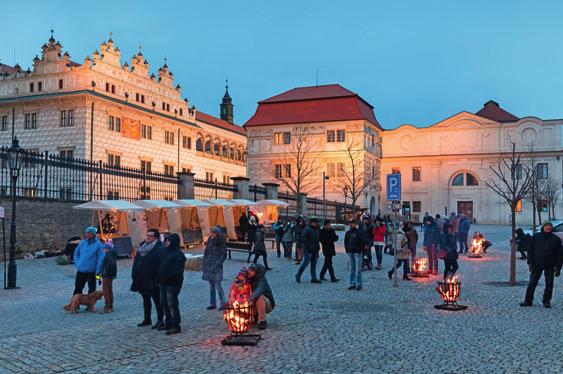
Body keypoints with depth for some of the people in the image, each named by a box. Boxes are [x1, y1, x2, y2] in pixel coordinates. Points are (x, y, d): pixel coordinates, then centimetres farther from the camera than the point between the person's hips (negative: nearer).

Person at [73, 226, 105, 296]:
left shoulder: (98, 245, -9)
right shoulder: (82, 243, 5)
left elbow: (101, 259, -11)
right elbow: (76, 253, 18)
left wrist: (97, 271, -14)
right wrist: (77, 264, 6)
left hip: (91, 272, -4)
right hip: (81, 270, 4)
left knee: (91, 289, 7)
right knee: (77, 288, 12)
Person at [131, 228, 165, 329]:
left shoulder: (160, 249, -14)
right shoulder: (143, 246, 10)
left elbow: (161, 265, -19)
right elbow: (136, 261, 14)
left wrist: (157, 279, -22)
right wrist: (135, 274, 7)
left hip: (152, 280, -8)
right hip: (142, 279, 8)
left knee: (157, 300, 1)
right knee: (146, 299, 18)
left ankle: (160, 320, 10)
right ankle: (147, 319, 30)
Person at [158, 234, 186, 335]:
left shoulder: (178, 254, -13)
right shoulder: (165, 251, 14)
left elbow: (177, 270, -20)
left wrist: (168, 277, -25)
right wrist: (159, 279, 10)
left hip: (172, 283, -9)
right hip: (163, 282, 9)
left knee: (172, 304, -7)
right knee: (164, 303, 15)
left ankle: (176, 326, 0)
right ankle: (168, 323, 28)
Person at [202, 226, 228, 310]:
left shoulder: (221, 243, -7)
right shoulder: (210, 241, 9)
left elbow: (223, 255, -8)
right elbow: (206, 252, 16)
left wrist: (216, 264, -15)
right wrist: (205, 263, 7)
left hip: (217, 267, -6)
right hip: (209, 265, 6)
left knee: (218, 285, -9)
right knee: (211, 286, 10)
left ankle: (223, 303, 1)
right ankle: (212, 303, 17)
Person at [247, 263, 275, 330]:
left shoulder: (262, 280, -24)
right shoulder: (249, 279, -2)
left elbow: (259, 290, -45)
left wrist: (250, 298, -63)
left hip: (268, 305, -7)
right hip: (255, 304, 7)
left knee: (259, 297, -36)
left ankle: (262, 321, -27)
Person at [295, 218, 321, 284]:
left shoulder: (316, 230, 17)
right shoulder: (307, 229, -10)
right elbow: (303, 238, -19)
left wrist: (318, 247, 15)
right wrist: (309, 246, -22)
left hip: (314, 250, 9)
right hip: (308, 250, -9)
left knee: (314, 264, 8)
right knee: (306, 263, -9)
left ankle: (314, 278, 11)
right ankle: (298, 276, 5)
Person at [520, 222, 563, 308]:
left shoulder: (556, 239, 3)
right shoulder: (536, 237, 3)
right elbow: (530, 250, 5)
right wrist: (530, 263, -3)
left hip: (550, 266, 0)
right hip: (537, 265, 0)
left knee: (549, 284, 6)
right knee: (532, 283, 1)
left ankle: (546, 301, 19)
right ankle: (528, 300, 8)